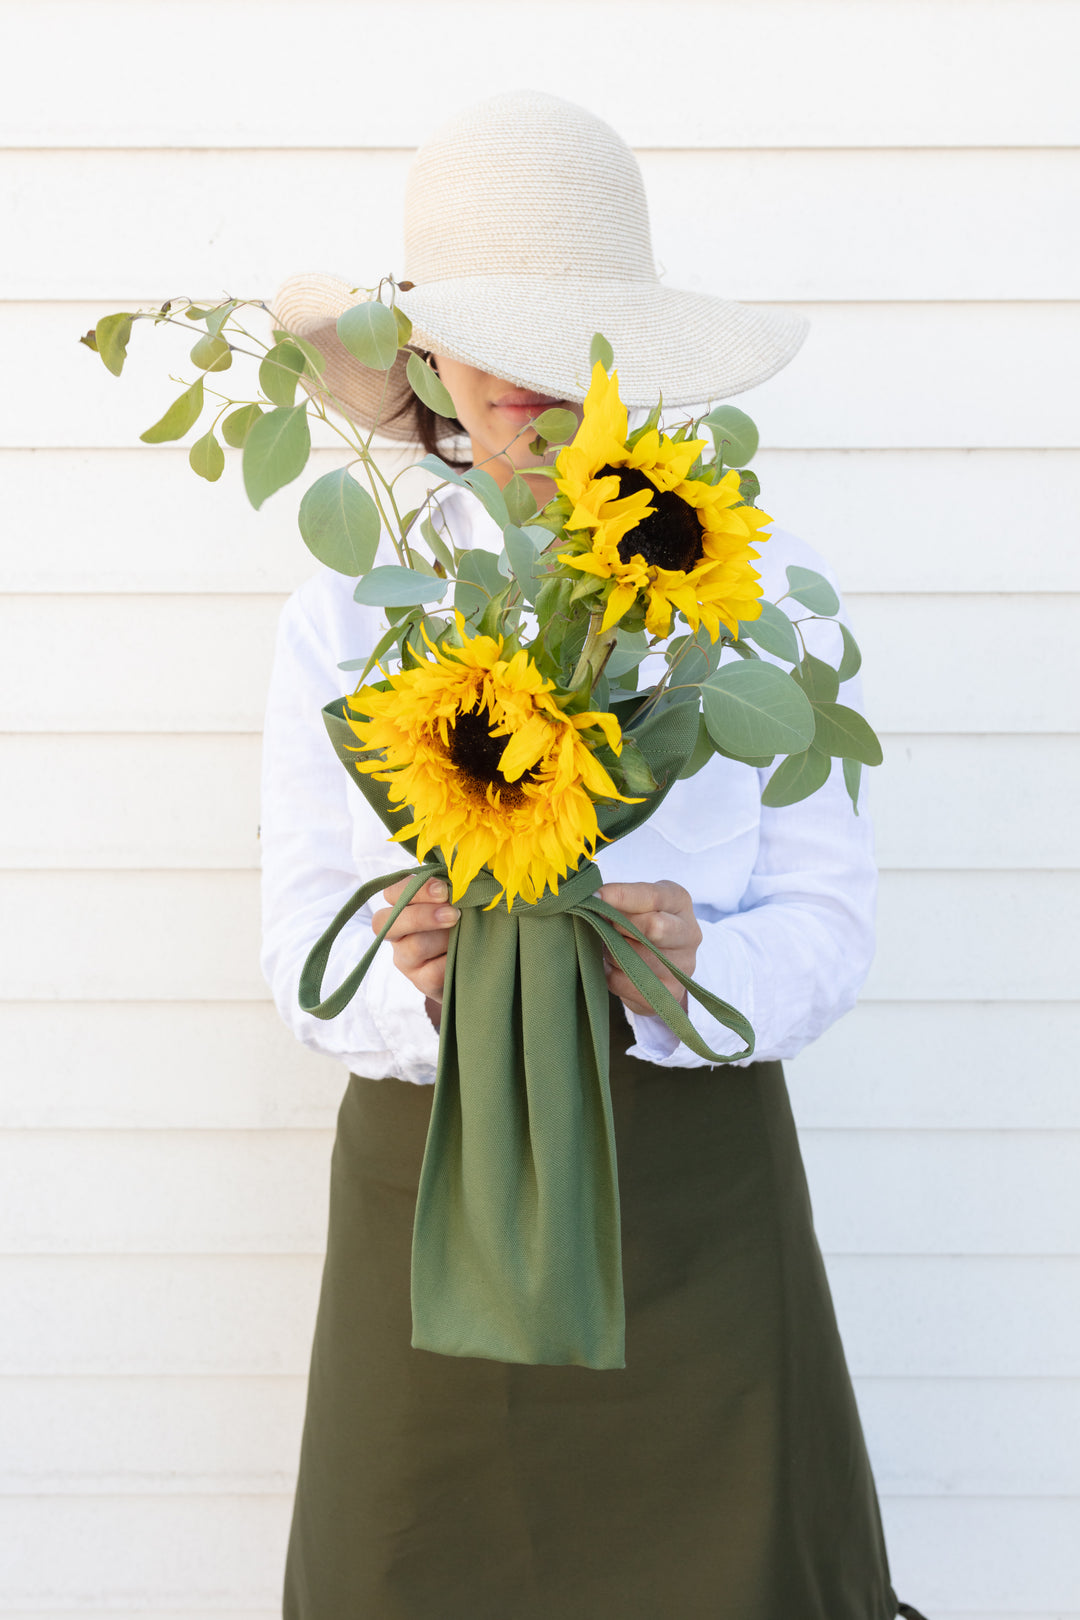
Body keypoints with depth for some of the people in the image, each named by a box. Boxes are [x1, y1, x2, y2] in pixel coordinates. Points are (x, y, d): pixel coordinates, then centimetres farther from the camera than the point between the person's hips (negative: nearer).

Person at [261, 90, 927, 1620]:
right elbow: (305, 948, -3)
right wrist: (415, 983, -25)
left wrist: (689, 972, -27)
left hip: (693, 1169, 0)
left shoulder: (759, 585, -1)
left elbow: (826, 920, -5)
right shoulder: (345, 612, 2)